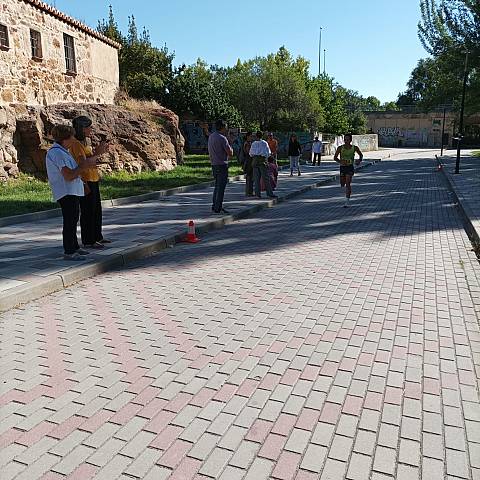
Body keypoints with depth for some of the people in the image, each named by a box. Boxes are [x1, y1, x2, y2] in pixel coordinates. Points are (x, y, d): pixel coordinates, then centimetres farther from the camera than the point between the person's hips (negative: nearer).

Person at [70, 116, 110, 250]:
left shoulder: (85, 142, 14)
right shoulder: (76, 144, -15)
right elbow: (83, 163, -23)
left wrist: (98, 152, 1)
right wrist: (98, 153, -18)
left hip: (93, 180, 10)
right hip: (85, 181, -10)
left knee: (97, 210, 16)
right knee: (88, 212, -3)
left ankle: (97, 237, 28)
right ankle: (88, 241, 5)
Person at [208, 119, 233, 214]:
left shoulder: (211, 136, 10)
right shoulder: (222, 138, -15)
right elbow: (230, 153, -12)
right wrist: (230, 147, 6)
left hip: (214, 164, 8)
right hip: (222, 165, -8)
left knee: (217, 186, 18)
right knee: (221, 187, -3)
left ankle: (214, 206, 22)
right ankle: (218, 208, -1)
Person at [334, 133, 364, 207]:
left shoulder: (354, 148, -2)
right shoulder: (340, 148, -4)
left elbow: (361, 155, 14)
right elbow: (335, 157, -7)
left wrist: (359, 160, -7)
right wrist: (340, 161, -27)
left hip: (350, 167, -2)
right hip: (342, 167, 2)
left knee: (348, 183, -17)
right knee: (342, 184, 11)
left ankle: (347, 200, -13)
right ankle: (348, 191, 49)